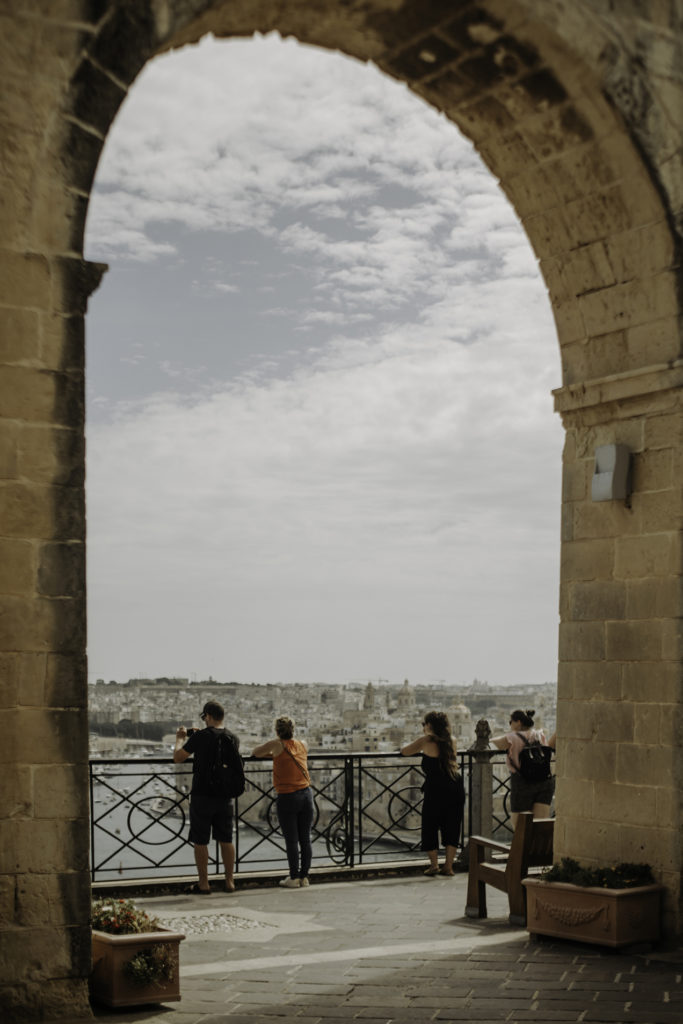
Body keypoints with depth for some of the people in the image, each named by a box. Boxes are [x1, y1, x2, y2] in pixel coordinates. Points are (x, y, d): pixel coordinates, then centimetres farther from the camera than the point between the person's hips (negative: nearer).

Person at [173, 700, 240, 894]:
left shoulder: (200, 737, -13)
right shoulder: (233, 738, 3)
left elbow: (177, 758, -7)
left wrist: (180, 739, 14)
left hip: (202, 796, -4)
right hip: (224, 796, 5)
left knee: (200, 841, 5)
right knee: (226, 840, 13)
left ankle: (203, 884, 9)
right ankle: (229, 882, 17)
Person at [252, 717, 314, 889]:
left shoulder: (277, 744, -3)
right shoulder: (302, 745, 10)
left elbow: (255, 752, 8)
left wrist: (271, 753, 24)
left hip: (287, 797, -4)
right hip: (306, 794, 4)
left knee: (291, 840, 1)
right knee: (305, 839, 8)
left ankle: (294, 878, 4)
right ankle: (304, 877, 13)